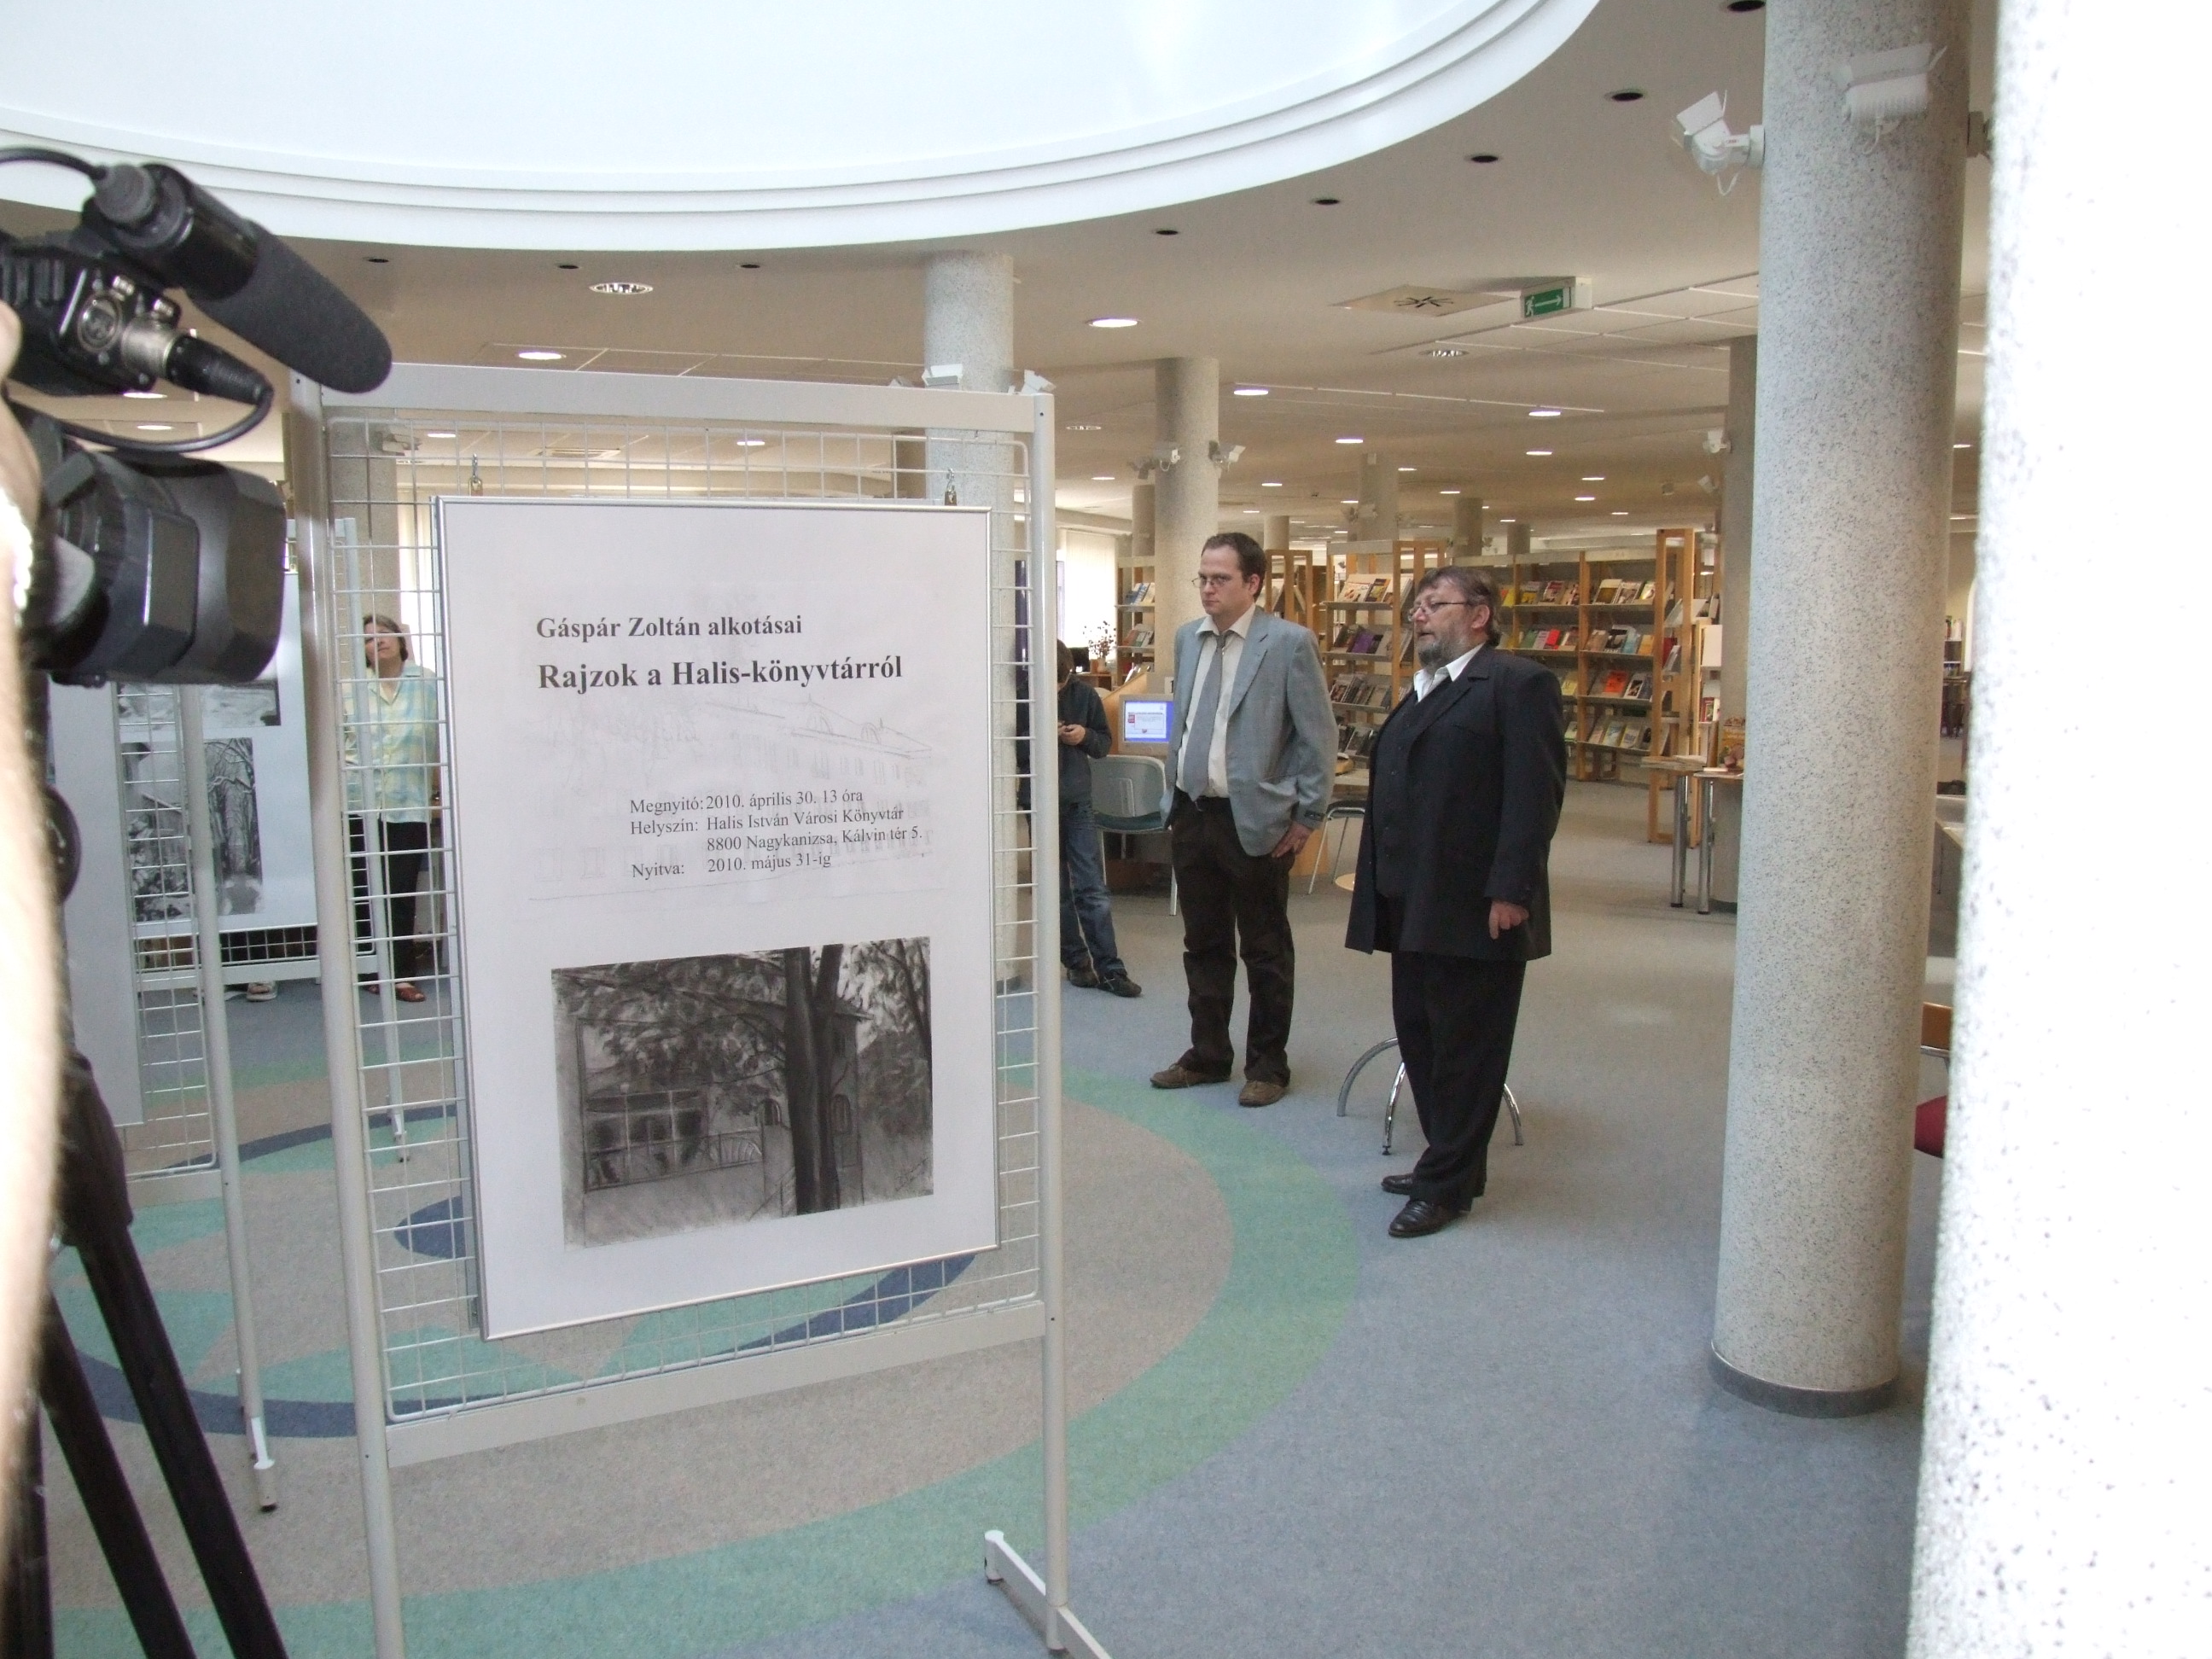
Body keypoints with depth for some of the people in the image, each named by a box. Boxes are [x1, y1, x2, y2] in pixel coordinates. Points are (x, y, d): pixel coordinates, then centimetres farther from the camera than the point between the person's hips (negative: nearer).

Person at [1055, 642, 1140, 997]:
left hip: (1078, 801, 1)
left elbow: (1105, 742, 9)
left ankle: (1109, 969, 3)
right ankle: (1076, 962, 19)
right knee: (1056, 890, 8)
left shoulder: (1084, 694, -1)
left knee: (1092, 890, 0)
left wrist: (1085, 736, -12)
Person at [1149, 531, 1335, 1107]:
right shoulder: (1187, 638, 9)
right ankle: (1207, 1056, 29)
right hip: (1192, 815, 6)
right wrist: (1178, 788, 15)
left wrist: (1306, 817, -8)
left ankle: (1267, 1066, 20)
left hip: (1256, 819, -6)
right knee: (1203, 945, 15)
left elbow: (1318, 735, -8)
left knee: (1265, 951, 7)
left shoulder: (1289, 642, -10)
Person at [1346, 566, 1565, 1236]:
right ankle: (1451, 1163, 29)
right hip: (1414, 904, 9)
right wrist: (1381, 889, 14)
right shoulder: (1422, 692, 19)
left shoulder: (1516, 683, -8)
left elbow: (1537, 793, -16)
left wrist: (1511, 889, -21)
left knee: (1466, 1048, 2)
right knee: (1420, 1037, 15)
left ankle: (1446, 1185, 12)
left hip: (1474, 907, -9)